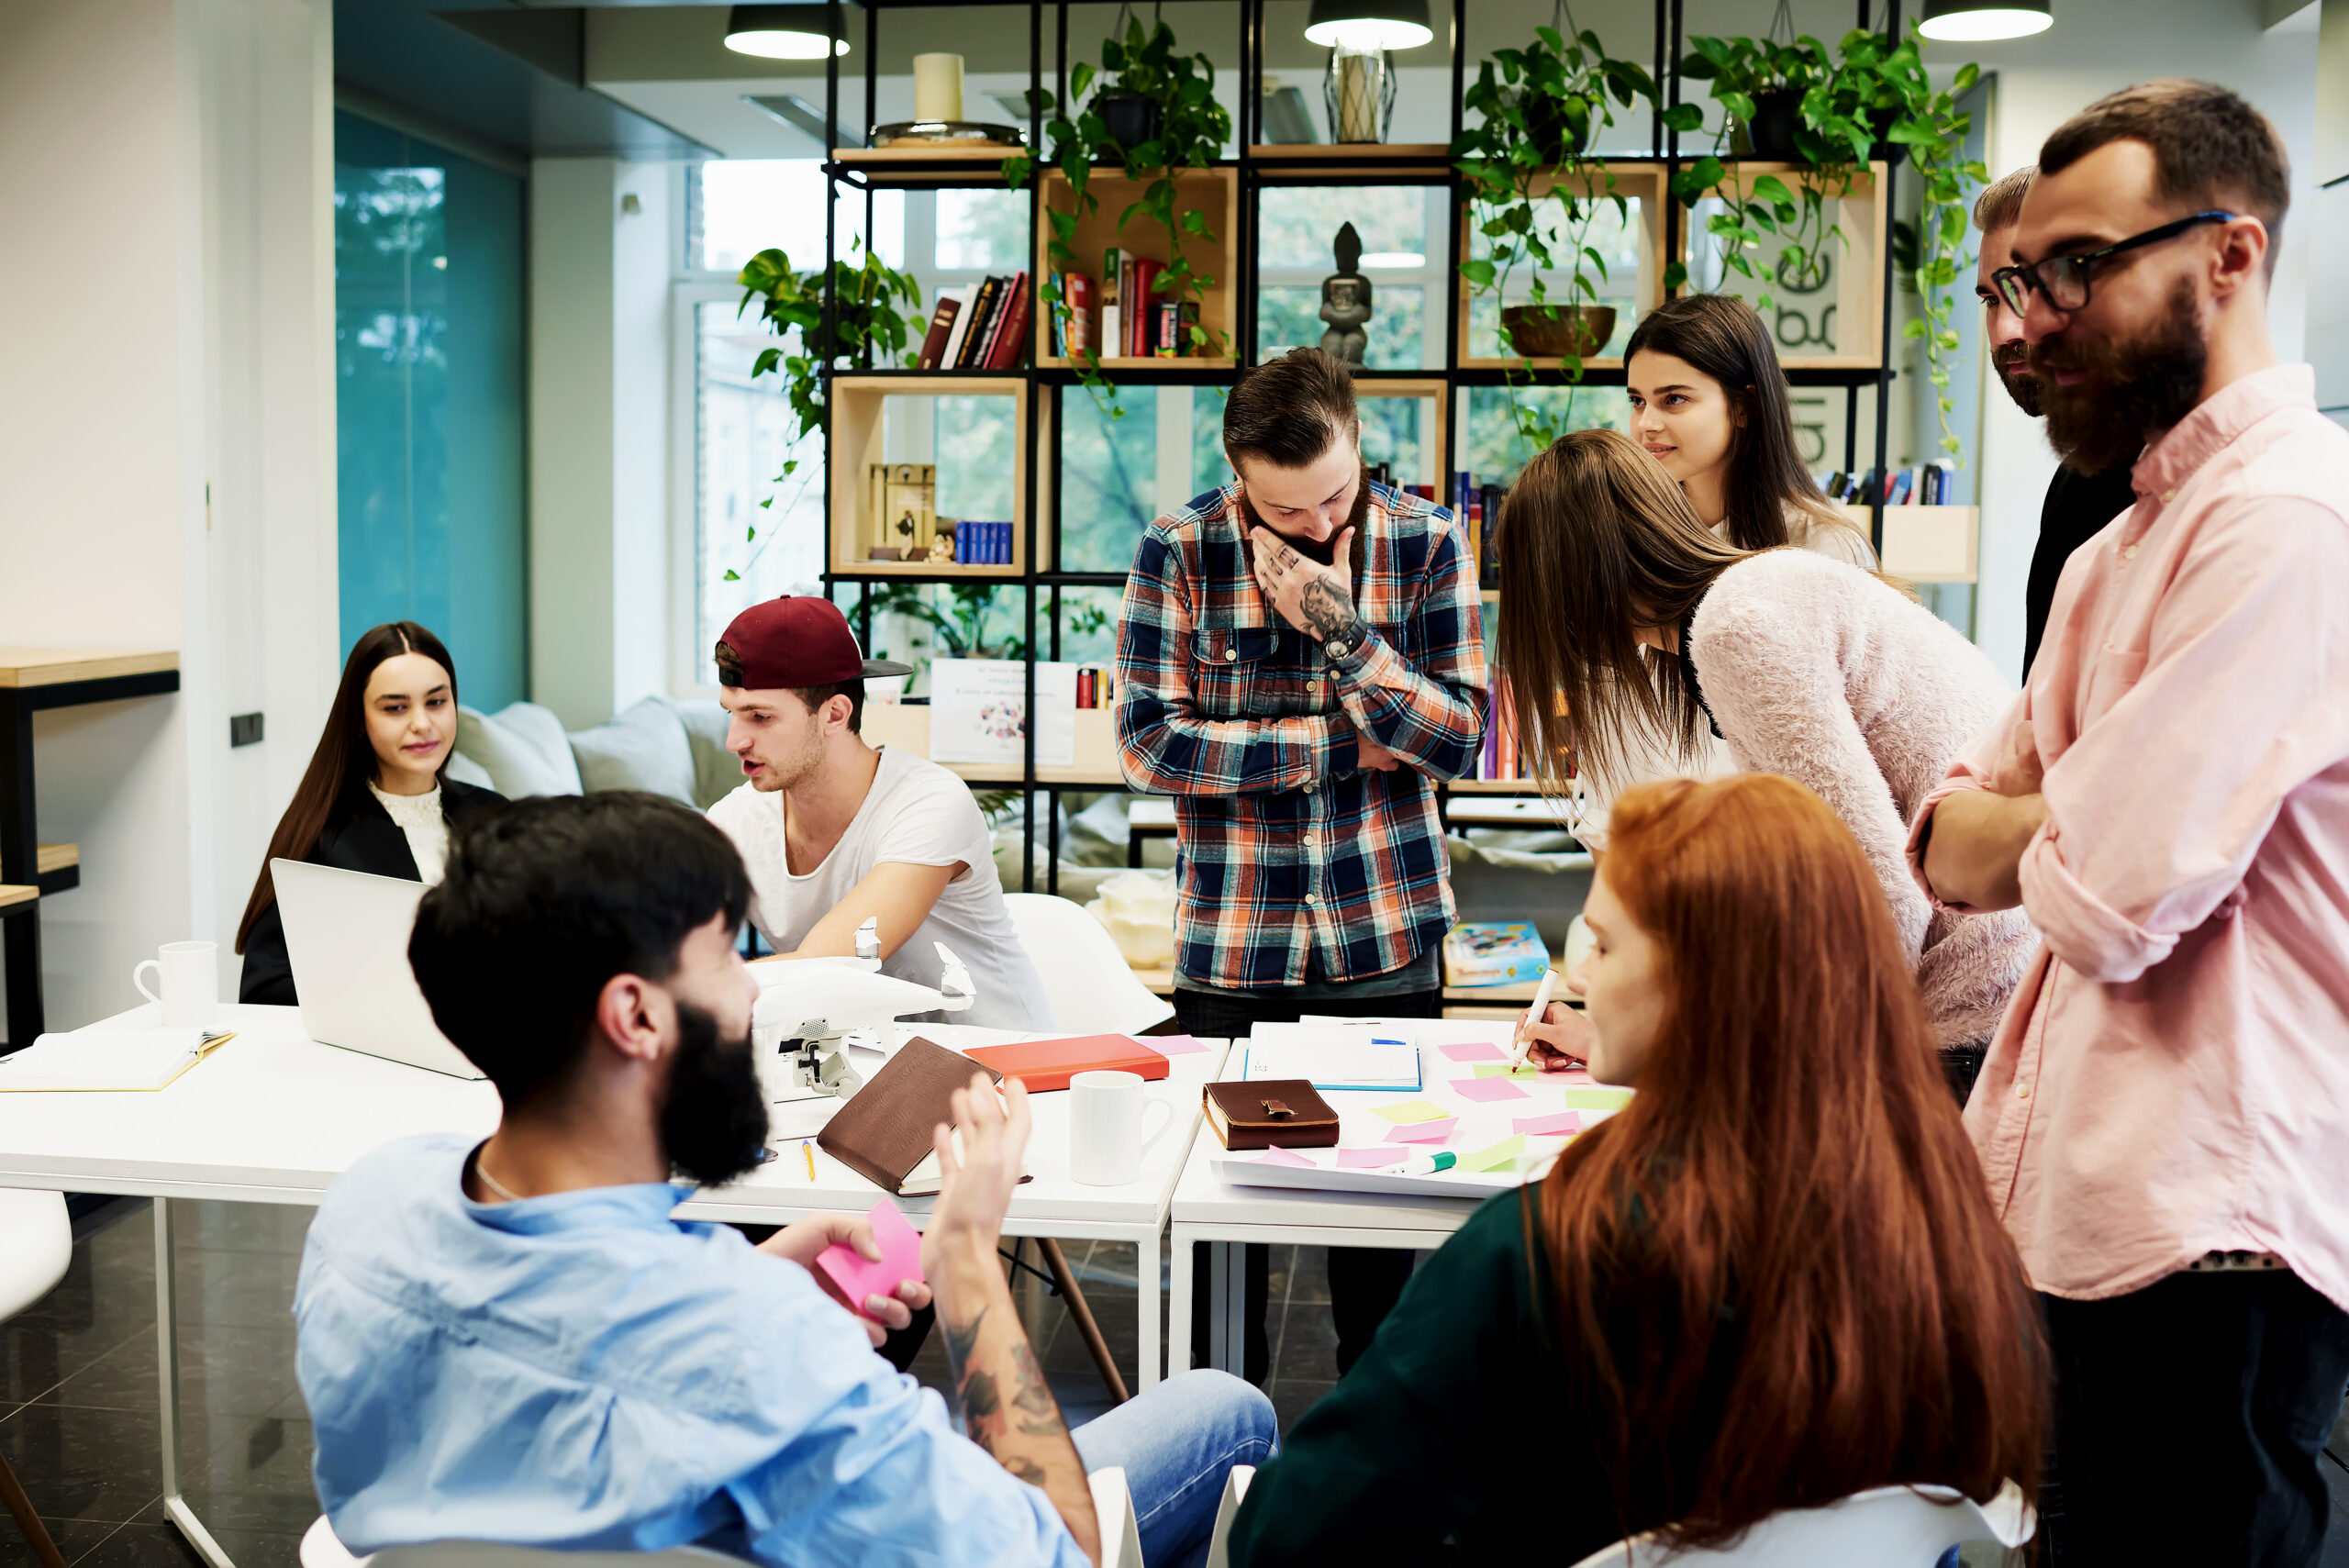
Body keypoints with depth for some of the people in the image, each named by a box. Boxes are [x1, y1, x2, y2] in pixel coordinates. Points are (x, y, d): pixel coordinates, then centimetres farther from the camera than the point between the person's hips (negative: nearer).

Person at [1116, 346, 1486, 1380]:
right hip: (1230, 944, 0)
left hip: (1386, 935, 1)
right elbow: (1148, 742, -11)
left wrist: (1344, 633, -18)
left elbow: (1459, 741, -6)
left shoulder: (1424, 543, -1)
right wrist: (1337, 742, -11)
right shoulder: (1181, 551, -5)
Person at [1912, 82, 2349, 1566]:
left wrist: (2023, 833, -2)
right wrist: (2074, 822, -7)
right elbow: (1953, 849, 12)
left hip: (2214, 1239, -9)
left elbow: (2109, 897, -23)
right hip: (2088, 1211, 9)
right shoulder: (2128, 539, 18)